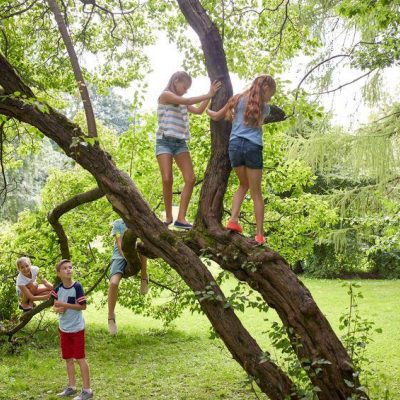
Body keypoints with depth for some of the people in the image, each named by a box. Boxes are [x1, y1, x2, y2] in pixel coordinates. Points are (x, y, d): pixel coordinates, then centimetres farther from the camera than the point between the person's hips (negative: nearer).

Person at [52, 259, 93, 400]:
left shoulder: (77, 286, -15)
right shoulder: (58, 289, 1)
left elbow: (83, 306, -16)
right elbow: (55, 305, 11)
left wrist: (64, 305, -20)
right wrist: (58, 309, -12)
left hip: (77, 328, -6)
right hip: (64, 328, 6)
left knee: (80, 358, -1)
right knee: (68, 358, 13)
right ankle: (71, 387, 26)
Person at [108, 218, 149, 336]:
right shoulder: (118, 224, 7)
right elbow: (120, 244, -4)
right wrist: (127, 258, -20)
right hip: (120, 256, -1)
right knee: (113, 283, -25)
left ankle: (144, 277, -19)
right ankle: (111, 316, -9)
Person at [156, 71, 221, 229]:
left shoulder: (182, 102, 21)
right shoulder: (165, 95, -1)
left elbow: (198, 110, 16)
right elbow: (186, 101, -12)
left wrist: (210, 95, 8)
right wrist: (208, 95, -8)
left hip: (180, 143, 7)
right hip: (165, 142, -7)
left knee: (190, 179, -11)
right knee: (167, 179, -18)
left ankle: (181, 218, -12)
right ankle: (168, 217, -1)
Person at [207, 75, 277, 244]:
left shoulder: (238, 99, 12)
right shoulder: (265, 107, 9)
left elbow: (216, 117, 19)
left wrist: (206, 109, 39)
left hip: (235, 145, 3)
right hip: (253, 147, -3)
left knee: (243, 184, 22)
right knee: (256, 192, 4)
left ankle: (233, 219, 4)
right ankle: (259, 234, 2)